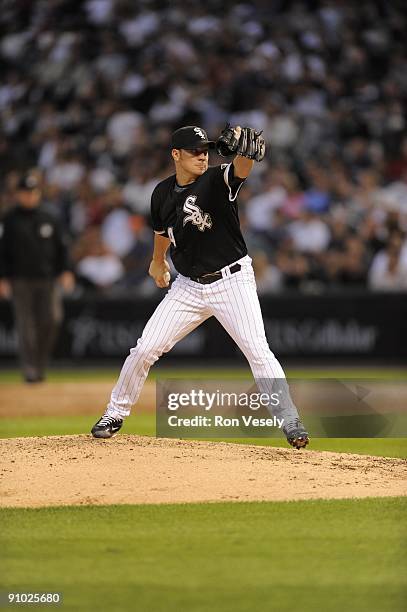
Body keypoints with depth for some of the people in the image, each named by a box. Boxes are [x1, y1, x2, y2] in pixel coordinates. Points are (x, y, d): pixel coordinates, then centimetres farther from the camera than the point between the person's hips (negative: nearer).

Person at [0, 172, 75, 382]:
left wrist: (65, 271, 6)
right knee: (26, 326, -5)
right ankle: (29, 370, -2)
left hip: (47, 279, 3)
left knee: (51, 319, -10)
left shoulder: (48, 219, 14)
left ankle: (40, 363, 6)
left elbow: (60, 247, 18)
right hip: (21, 281, -3)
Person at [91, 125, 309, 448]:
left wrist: (246, 151, -58)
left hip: (232, 280, -4)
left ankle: (291, 421, -10)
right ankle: (115, 414, 18)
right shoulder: (163, 193, 1)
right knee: (145, 348, 1)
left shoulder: (216, 180, -12)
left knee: (258, 352, -16)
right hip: (189, 286, 4)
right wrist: (158, 261, 37)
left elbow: (240, 170, -36)